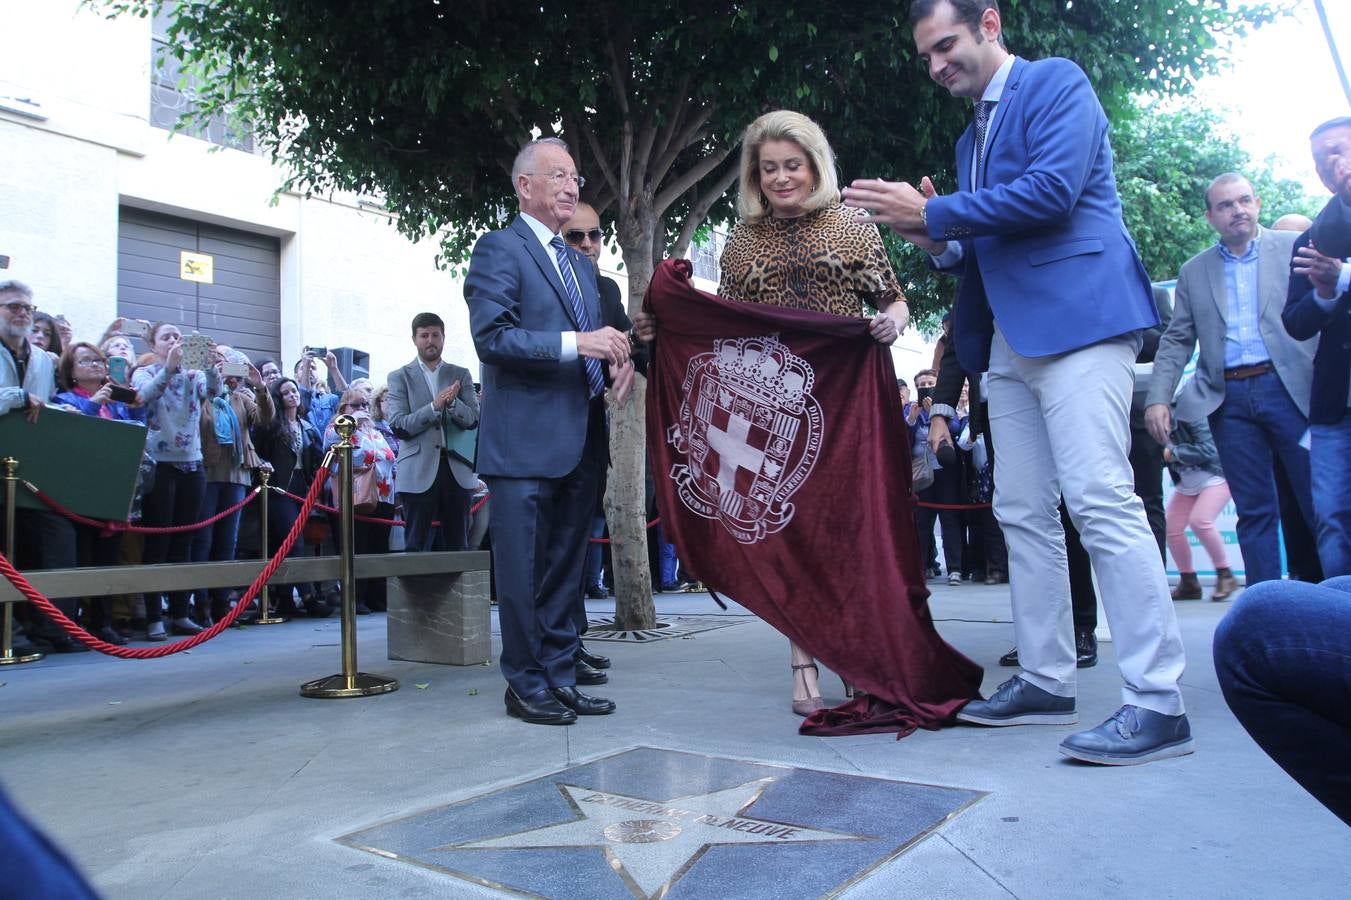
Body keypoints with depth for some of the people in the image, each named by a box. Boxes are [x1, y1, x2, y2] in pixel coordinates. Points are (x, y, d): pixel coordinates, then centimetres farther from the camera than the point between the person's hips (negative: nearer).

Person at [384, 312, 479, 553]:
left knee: (457, 546, 4)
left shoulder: (461, 375, 13)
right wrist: (434, 406, -16)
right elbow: (399, 426, -4)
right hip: (419, 472, -2)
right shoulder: (399, 377, 7)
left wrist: (452, 402, -15)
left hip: (457, 470, 2)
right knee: (417, 547, -2)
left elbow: (473, 420, 4)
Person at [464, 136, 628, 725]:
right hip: (525, 438, -8)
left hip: (581, 439, 8)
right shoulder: (499, 249, -3)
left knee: (566, 566, 12)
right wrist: (575, 343, -22)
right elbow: (492, 336, -15)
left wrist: (615, 356, 0)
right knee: (522, 567, -1)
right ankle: (526, 684, 11)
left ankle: (560, 677, 22)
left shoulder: (581, 265, 22)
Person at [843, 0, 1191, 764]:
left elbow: (1052, 190, -15)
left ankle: (1159, 703, -10)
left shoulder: (1057, 82, 1)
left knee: (1100, 499, -15)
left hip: (1078, 316, -8)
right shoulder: (973, 135, 24)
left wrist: (934, 212, -11)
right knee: (1023, 514, 6)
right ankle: (1046, 683, 14)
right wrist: (937, 241, 5)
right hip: (1010, 336, 9)